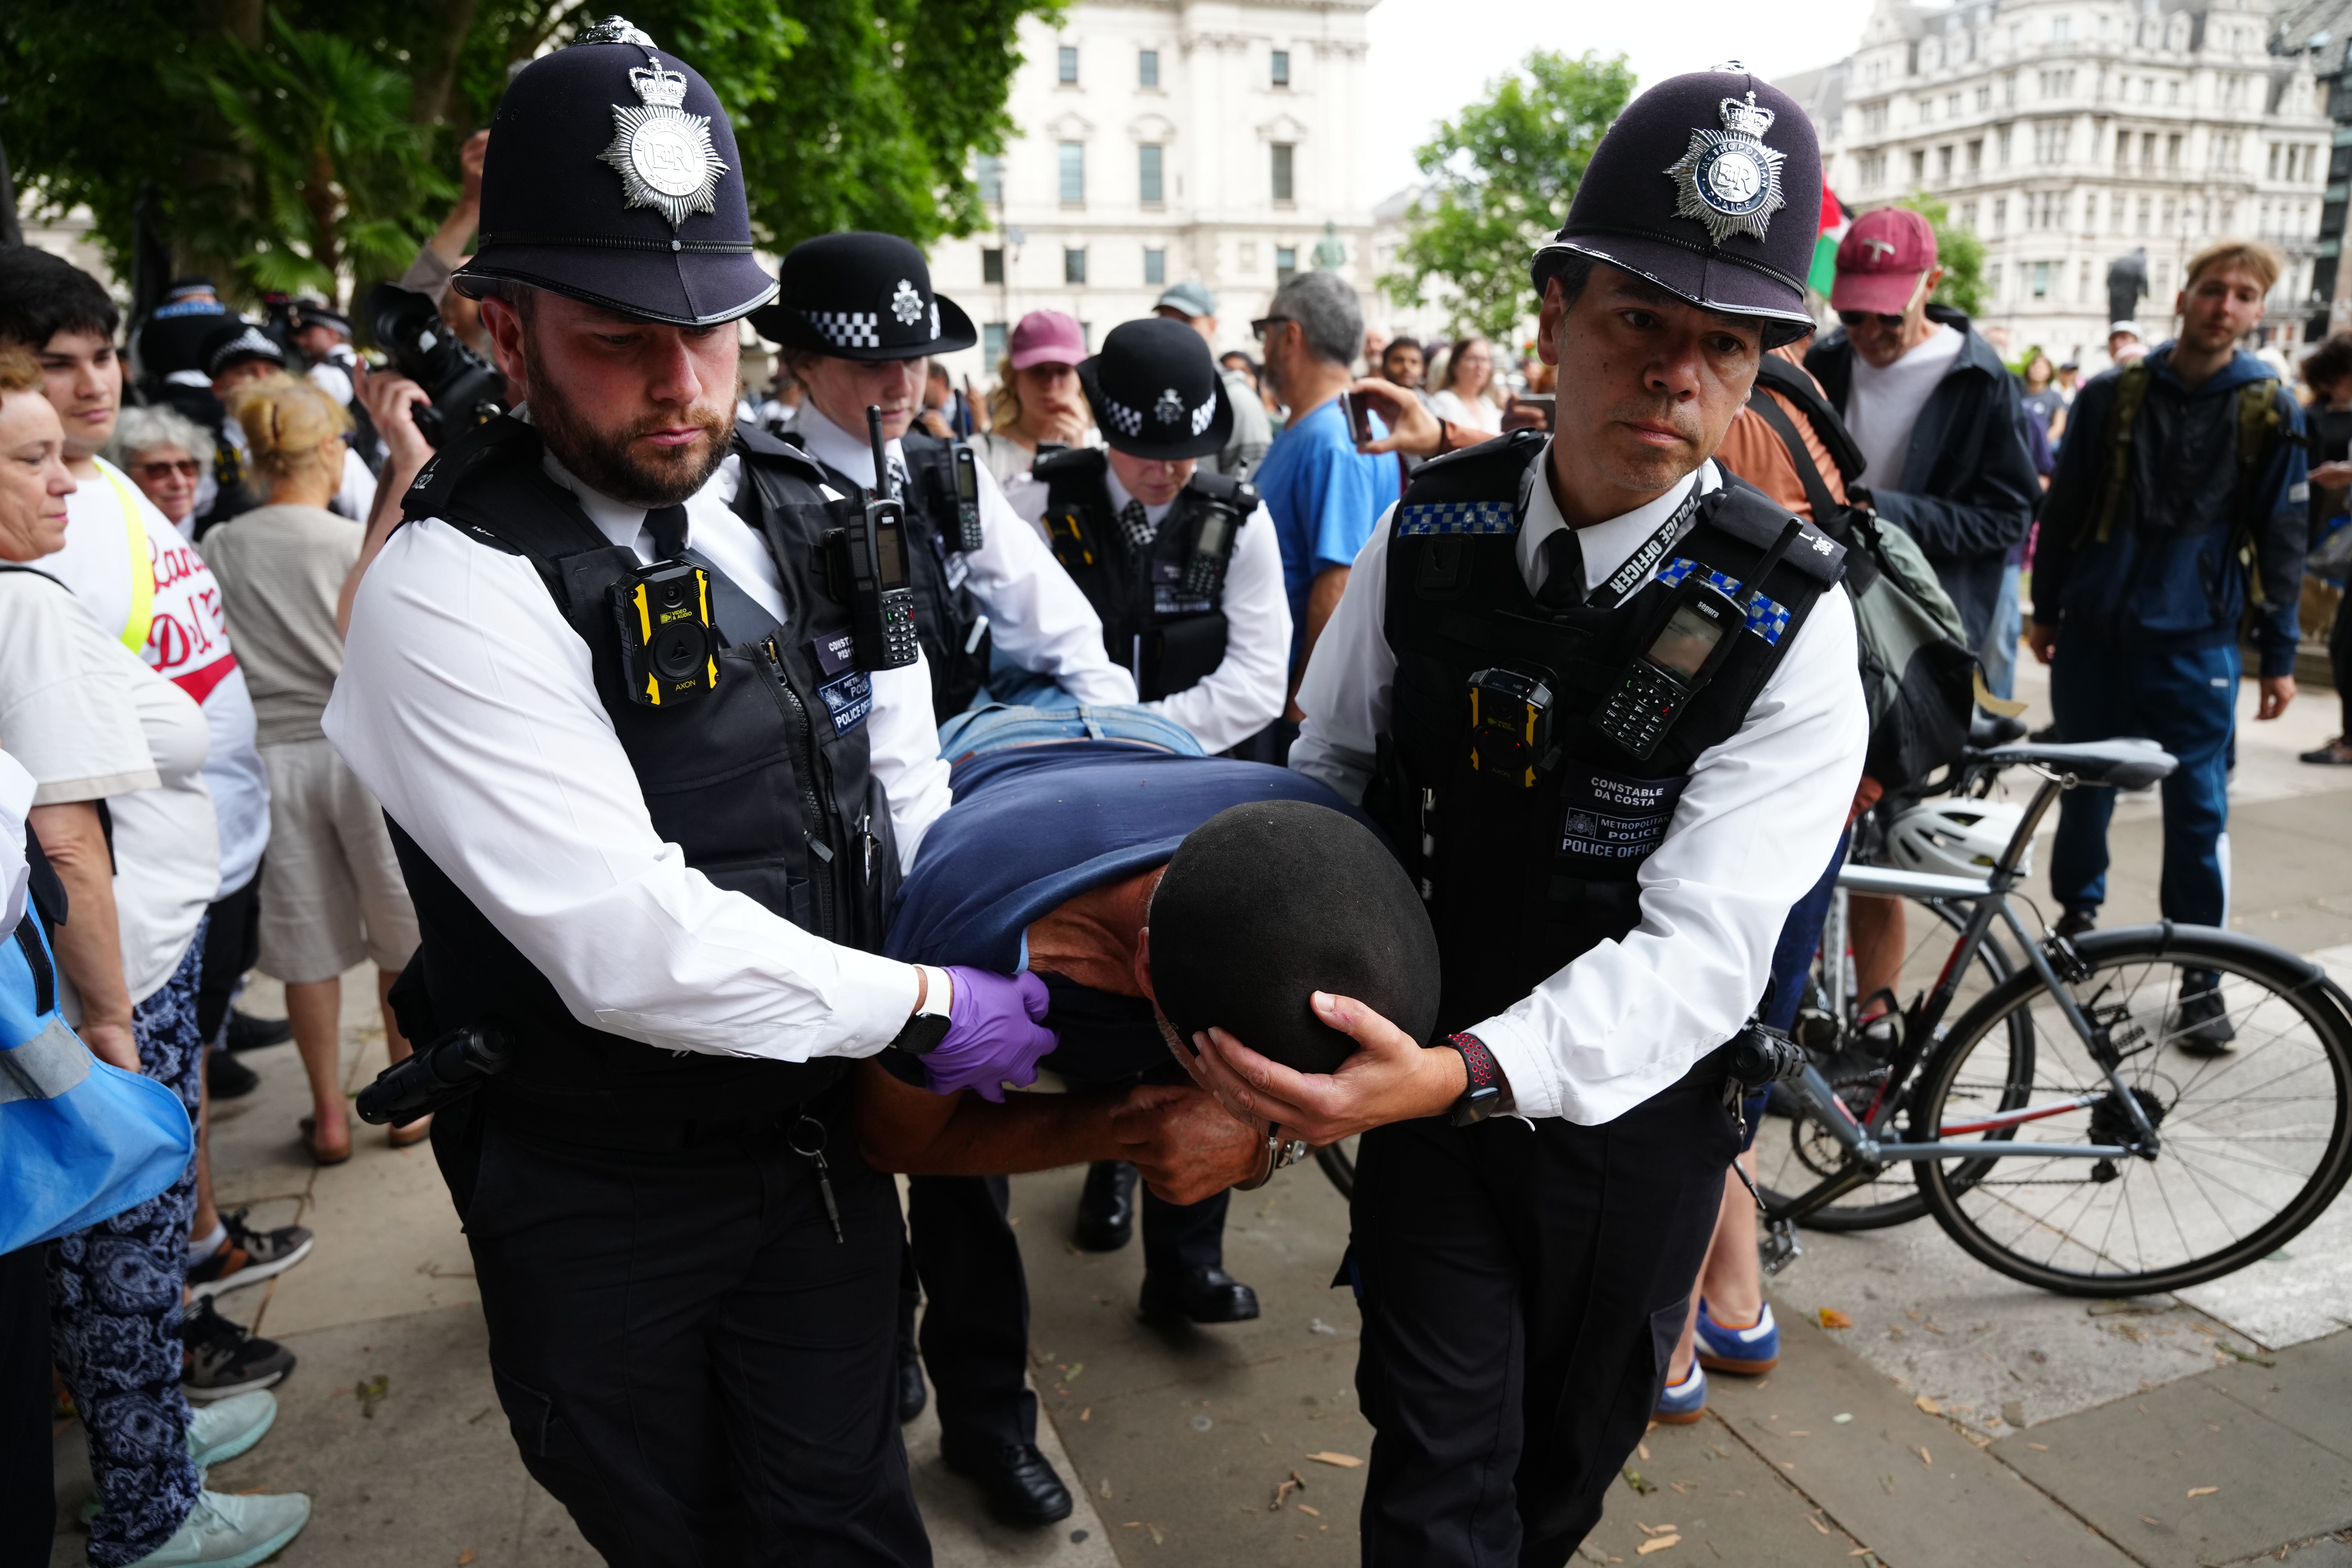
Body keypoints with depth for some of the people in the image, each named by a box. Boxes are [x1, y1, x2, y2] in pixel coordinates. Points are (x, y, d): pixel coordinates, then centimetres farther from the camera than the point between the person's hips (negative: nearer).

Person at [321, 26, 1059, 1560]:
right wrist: (920, 1007, -22)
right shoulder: (453, 591, -21)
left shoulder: (816, 522, -1)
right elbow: (631, 946, -29)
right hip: (601, 1202, -4)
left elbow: (906, 795, 5)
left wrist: (997, 962, -11)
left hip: (823, 1142, 4)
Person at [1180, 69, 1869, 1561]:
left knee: (1575, 1448, 23)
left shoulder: (1792, 620, -18)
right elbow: (1332, 770, 3)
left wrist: (1462, 1076, -41)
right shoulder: (1431, 528, -9)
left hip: (1632, 1107, 0)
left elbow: (1700, 948, -26)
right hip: (1421, 1078, 1)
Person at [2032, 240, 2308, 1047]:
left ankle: (2202, 974, 8)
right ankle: (2078, 914, 32)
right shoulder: (2113, 394, 3)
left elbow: (2283, 537, 3)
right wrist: (2046, 609, 9)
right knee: (2085, 786, 11)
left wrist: (2279, 654, 1)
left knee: (2198, 805, -1)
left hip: (2196, 641, -1)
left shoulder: (2270, 410, 1)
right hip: (2094, 631, 1)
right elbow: (2064, 508, 8)